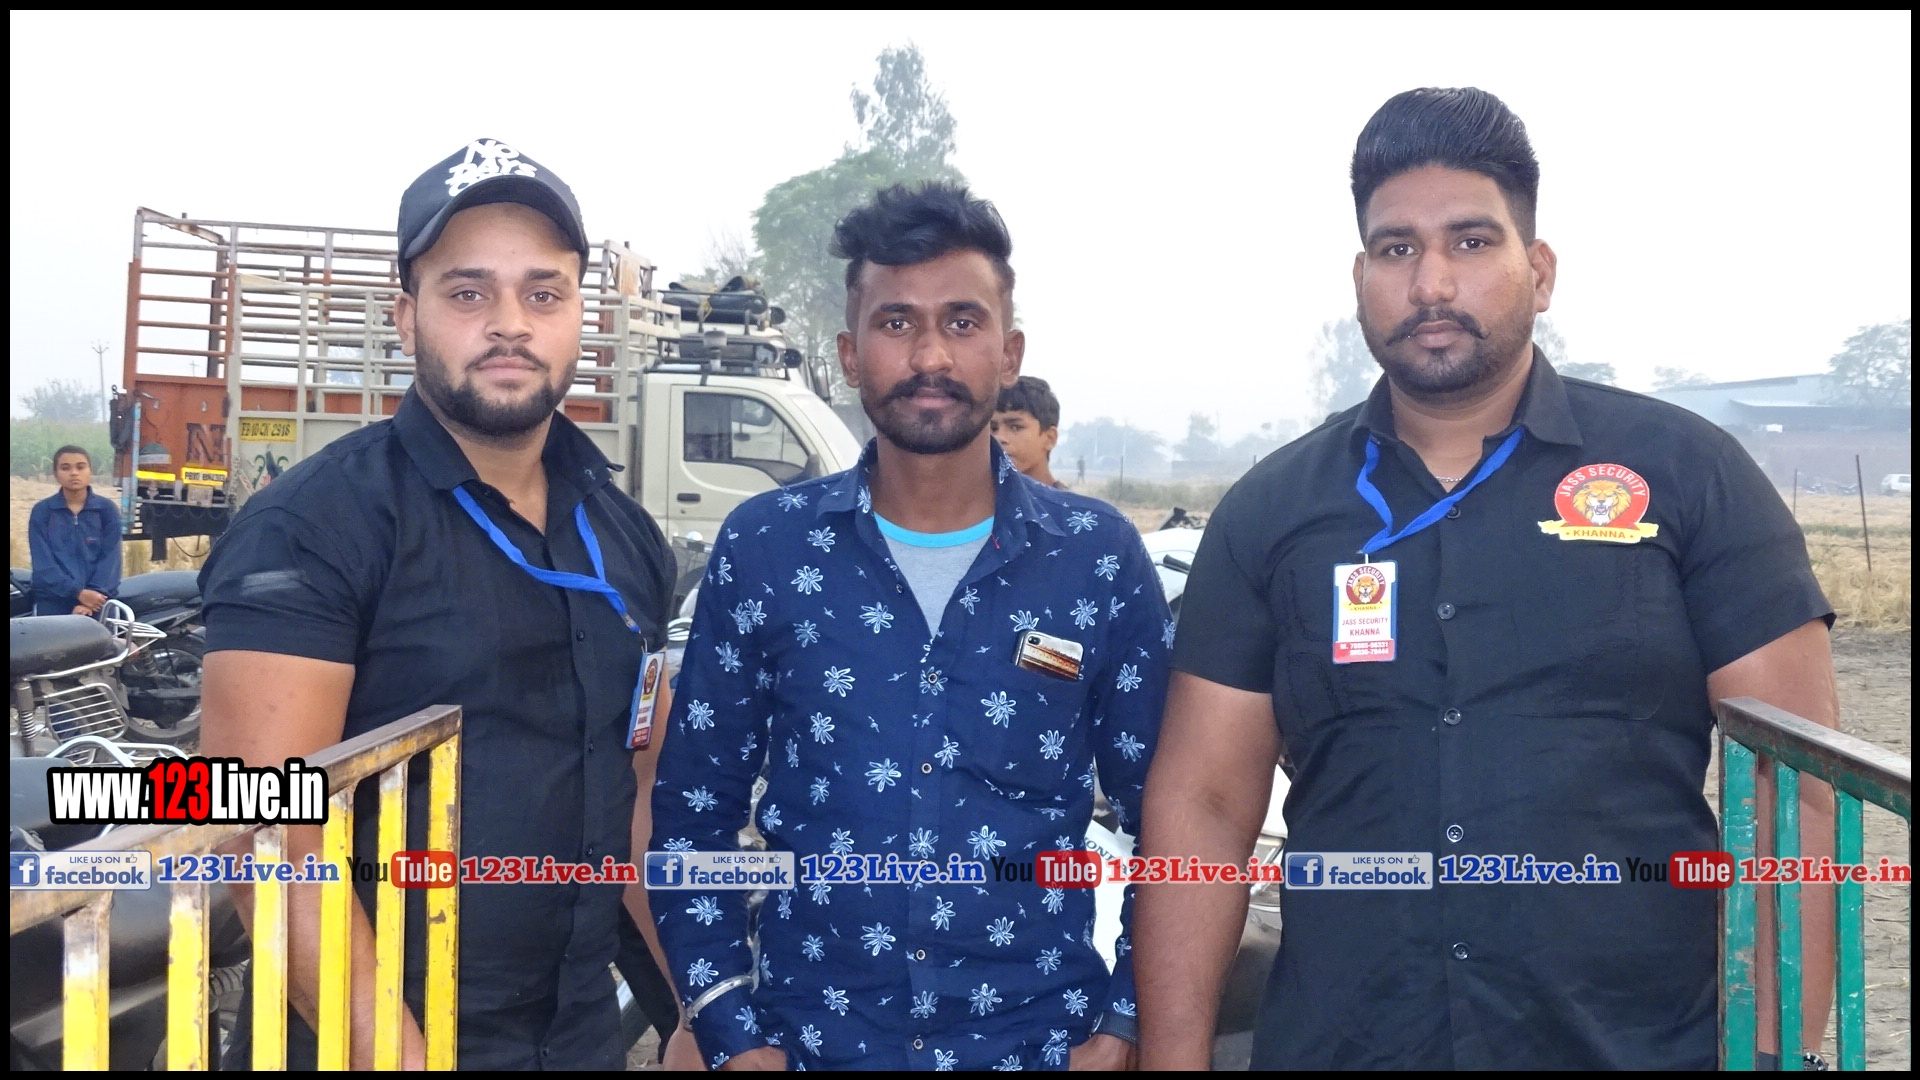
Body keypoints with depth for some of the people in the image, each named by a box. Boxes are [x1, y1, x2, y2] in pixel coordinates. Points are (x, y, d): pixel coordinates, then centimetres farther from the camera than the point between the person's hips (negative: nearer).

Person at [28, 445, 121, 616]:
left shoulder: (107, 509, 7)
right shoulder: (41, 511, 6)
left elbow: (110, 559, 0)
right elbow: (43, 562, -2)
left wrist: (93, 594, -14)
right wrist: (78, 592, -15)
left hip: (98, 601, 0)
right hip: (52, 602, 0)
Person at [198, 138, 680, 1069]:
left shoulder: (626, 537, 5)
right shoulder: (313, 525, -14)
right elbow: (268, 830, -20)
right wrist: (391, 1053, -24)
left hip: (583, 1034, 6)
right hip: (365, 1038, -6)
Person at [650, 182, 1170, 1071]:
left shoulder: (1100, 557, -4)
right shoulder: (765, 548, -5)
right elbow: (694, 807, 1)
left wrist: (1130, 1023, -3)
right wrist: (730, 1034, -3)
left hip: (1042, 1040, 0)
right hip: (814, 1038, 0)